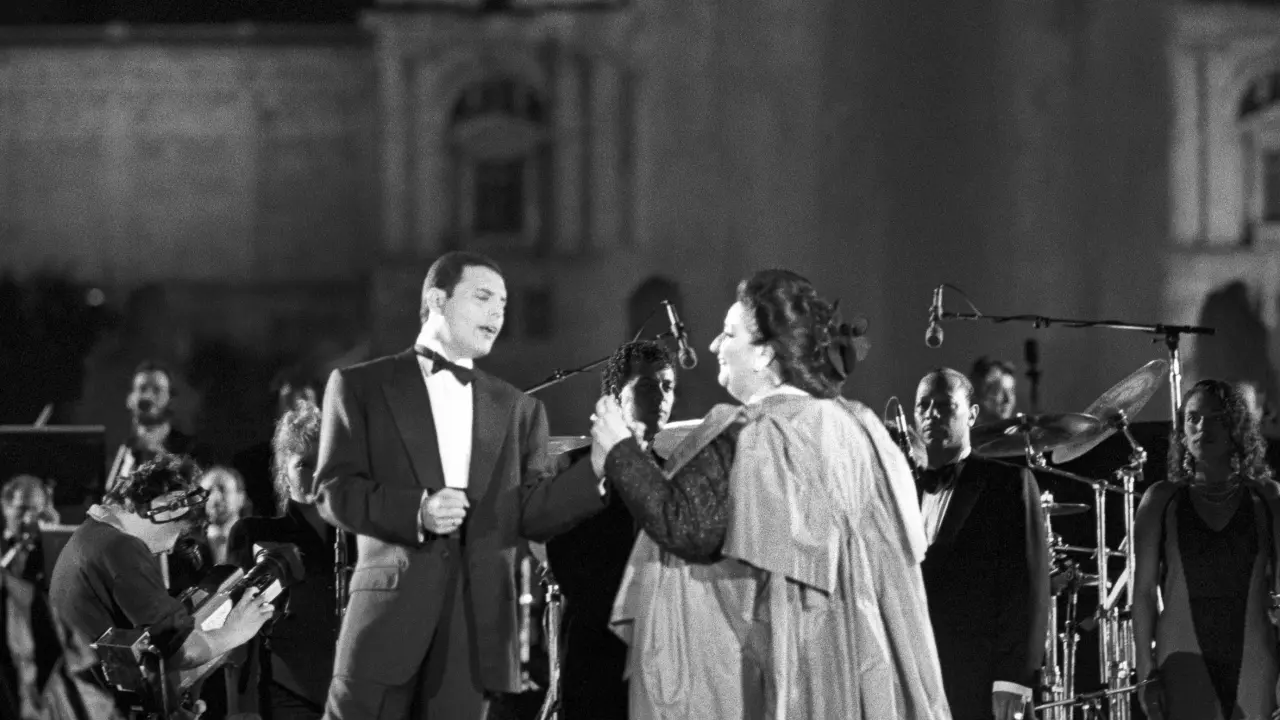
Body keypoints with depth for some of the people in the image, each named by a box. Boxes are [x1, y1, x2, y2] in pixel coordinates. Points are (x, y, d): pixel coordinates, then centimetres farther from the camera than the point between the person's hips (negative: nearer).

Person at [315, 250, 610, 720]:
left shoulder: (517, 409, 18)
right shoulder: (361, 386, 8)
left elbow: (532, 514, 10)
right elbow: (333, 491, -1)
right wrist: (414, 510, -17)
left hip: (477, 625, 3)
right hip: (389, 615, -3)